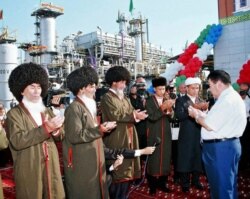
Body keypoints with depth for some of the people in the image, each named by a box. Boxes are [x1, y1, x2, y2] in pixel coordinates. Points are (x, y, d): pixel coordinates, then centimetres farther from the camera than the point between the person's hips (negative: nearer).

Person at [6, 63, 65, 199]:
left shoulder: (47, 111, 11)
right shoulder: (14, 114, -6)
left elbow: (60, 136, 8)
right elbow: (17, 141, -20)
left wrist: (55, 131, -15)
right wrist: (45, 129, -25)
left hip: (51, 166, 5)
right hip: (29, 170, -5)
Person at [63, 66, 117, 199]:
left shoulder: (89, 105, 13)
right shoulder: (74, 108, -19)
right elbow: (75, 136, -25)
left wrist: (101, 128, 1)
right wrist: (98, 130, -23)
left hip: (92, 159, 9)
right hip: (81, 162, -9)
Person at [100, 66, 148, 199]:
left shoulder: (125, 98, 18)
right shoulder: (107, 98, -8)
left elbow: (131, 113, 12)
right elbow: (115, 115, -19)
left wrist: (136, 115, -10)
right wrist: (134, 115, -15)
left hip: (128, 136, 8)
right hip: (116, 138, -8)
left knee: (126, 168, 14)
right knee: (117, 170, -2)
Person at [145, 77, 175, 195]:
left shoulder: (167, 100, 8)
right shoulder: (149, 101, -5)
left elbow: (171, 117, 3)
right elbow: (151, 117, -16)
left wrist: (170, 109, -16)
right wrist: (162, 108, -24)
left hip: (165, 134, 4)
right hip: (154, 134, -4)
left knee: (165, 158, 7)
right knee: (153, 158, 0)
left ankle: (162, 183, 20)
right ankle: (152, 185, 11)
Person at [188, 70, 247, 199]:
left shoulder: (228, 100, -21)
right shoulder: (230, 97, 13)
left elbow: (210, 125, -22)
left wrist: (196, 115, -6)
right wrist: (201, 114, 6)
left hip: (221, 148, -10)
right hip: (222, 146, 10)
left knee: (222, 186, 4)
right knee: (219, 183, 22)